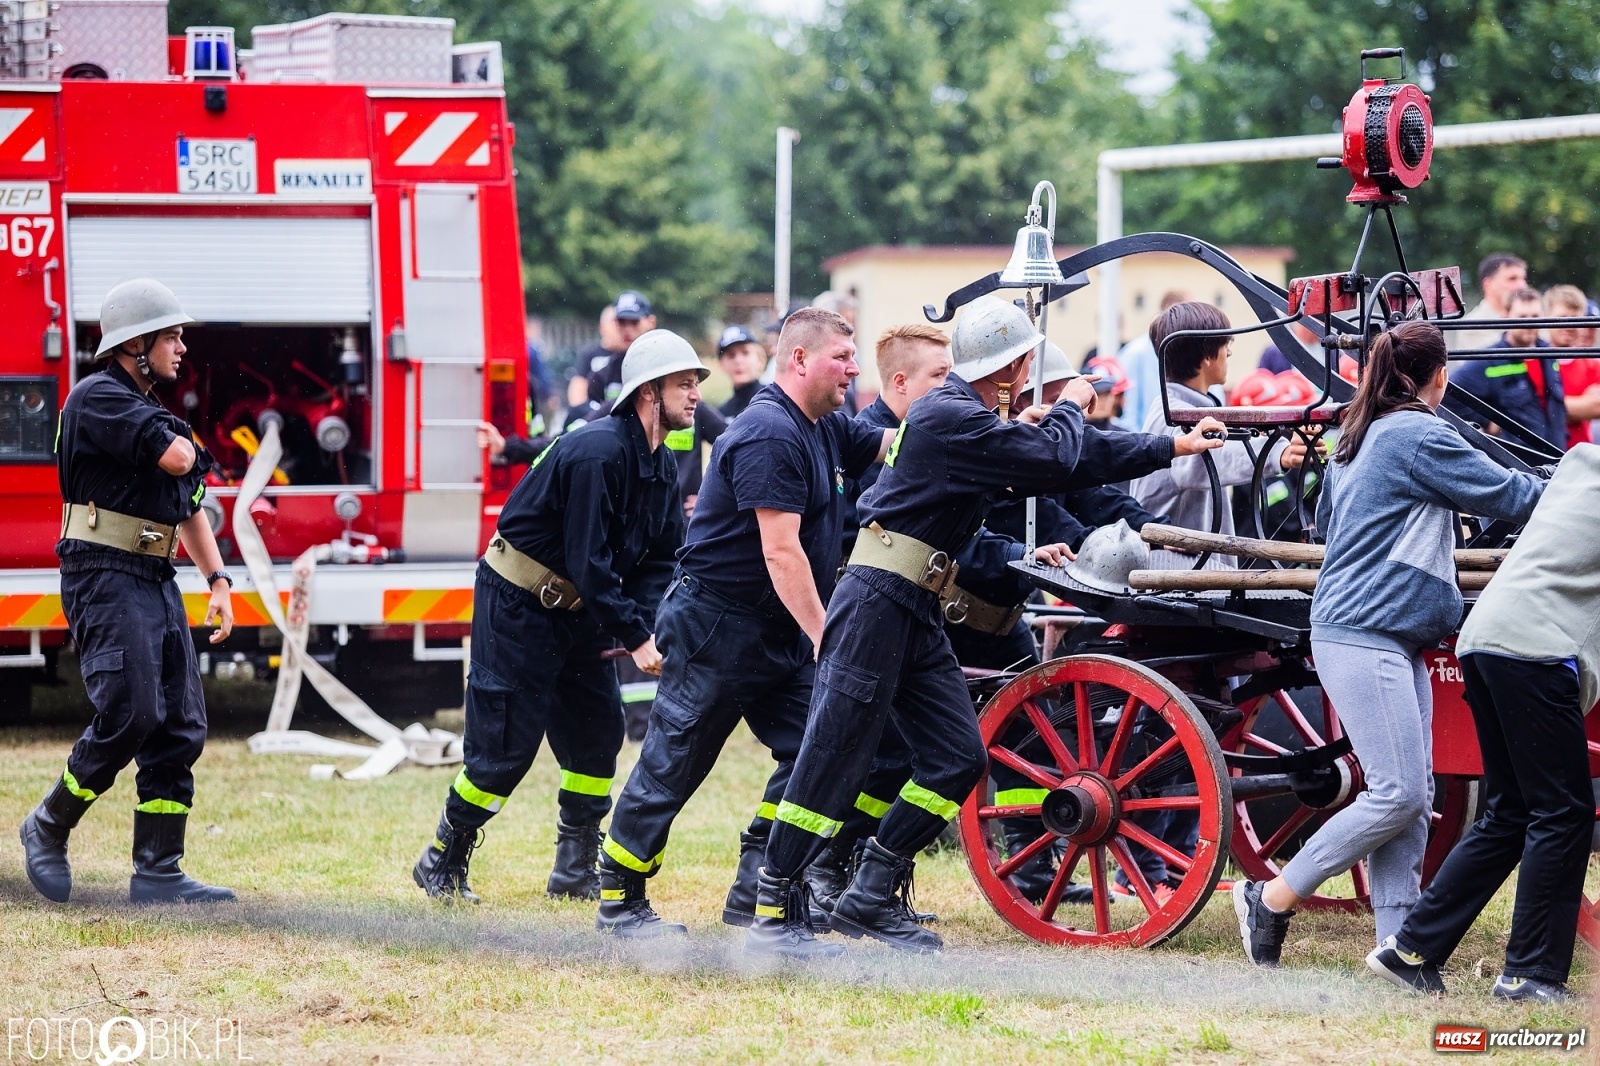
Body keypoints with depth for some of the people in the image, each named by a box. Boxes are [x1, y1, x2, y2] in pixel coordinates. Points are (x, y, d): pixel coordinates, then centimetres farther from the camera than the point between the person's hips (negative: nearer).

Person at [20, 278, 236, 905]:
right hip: (106, 578, -9)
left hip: (156, 584, 9)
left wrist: (218, 581, 15)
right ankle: (48, 829, 3)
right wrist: (183, 442, 3)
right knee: (129, 713, -17)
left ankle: (157, 875, 5)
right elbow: (175, 457, -21)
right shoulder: (97, 398, -10)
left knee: (180, 729, 3)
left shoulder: (155, 414, 19)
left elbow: (190, 507, 25)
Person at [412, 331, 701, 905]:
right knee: (506, 746, -6)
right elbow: (588, 562, -28)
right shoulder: (597, 452, -25)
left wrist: (645, 626, -13)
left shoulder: (662, 466, 3)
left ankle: (576, 868, 14)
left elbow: (660, 558, 4)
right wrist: (634, 637, -27)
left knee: (599, 729, 4)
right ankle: (441, 864, 10)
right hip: (517, 604, -9)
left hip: (575, 610, 9)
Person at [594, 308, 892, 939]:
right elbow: (781, 552, -25)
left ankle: (754, 897, 6)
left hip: (778, 632, 9)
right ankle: (620, 900, 10)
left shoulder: (827, 430, 11)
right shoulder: (769, 436, -21)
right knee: (674, 762, 0)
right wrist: (823, 637, -26)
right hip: (716, 624, -9)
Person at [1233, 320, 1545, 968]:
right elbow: (1508, 495, -6)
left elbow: (1326, 520, 34)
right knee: (1398, 794, -12)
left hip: (1393, 642, 10)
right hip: (1364, 638, -10)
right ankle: (1270, 901, -5)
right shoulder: (1420, 435, -9)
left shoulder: (1357, 436, 18)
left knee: (1412, 797, 3)